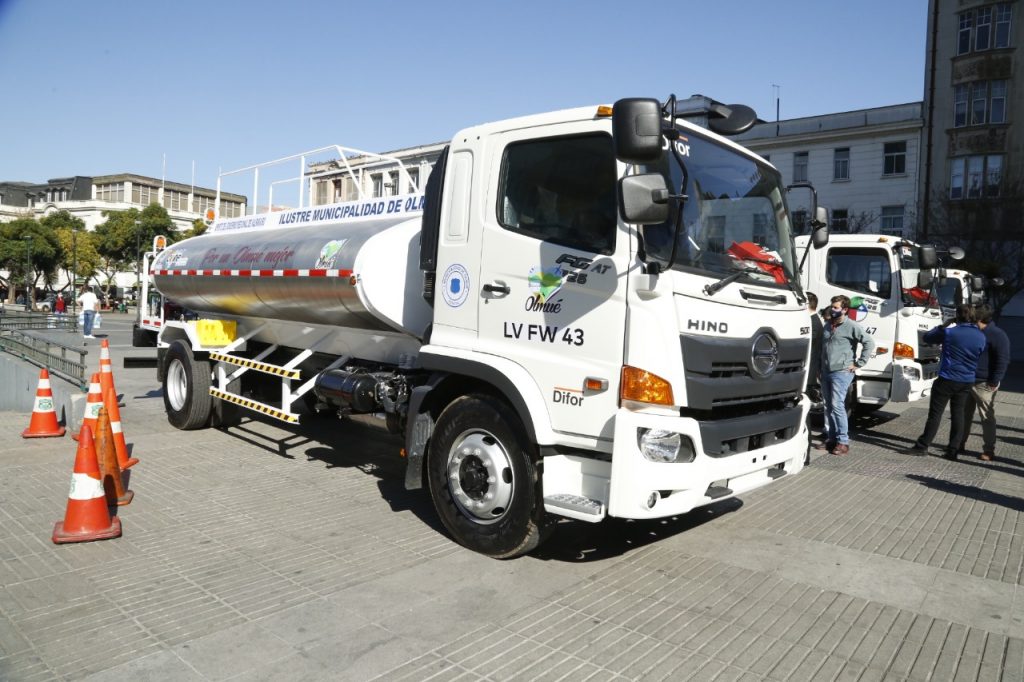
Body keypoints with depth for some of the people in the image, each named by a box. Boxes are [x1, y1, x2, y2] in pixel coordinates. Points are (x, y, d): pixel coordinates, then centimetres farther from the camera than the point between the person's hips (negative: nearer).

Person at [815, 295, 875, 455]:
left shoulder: (852, 326, -7)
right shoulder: (827, 326, 15)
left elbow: (869, 343, -13)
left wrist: (859, 364, -12)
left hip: (842, 372, -7)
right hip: (826, 372, 7)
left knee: (837, 405, -11)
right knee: (828, 406, 9)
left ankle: (843, 442, -5)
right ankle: (830, 438, 17)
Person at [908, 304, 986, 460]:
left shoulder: (949, 333, -12)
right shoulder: (981, 337, 3)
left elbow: (926, 338, 2)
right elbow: (982, 358, 14)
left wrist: (943, 325, 9)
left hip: (947, 380, -4)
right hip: (967, 382, 4)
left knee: (935, 413, 1)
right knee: (958, 415, 9)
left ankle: (922, 446, 5)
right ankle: (953, 451, 11)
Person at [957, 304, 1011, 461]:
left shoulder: (997, 335, -12)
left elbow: (1003, 360, -16)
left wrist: (995, 382, -18)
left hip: (984, 384, -8)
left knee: (987, 418, 0)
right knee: (964, 415, 13)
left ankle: (989, 451, 7)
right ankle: (959, 445, 22)